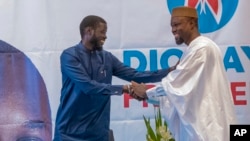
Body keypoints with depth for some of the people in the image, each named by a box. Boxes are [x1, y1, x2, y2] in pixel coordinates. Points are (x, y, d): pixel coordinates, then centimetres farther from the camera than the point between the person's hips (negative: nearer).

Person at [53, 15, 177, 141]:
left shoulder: (107, 57, 10)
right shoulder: (69, 55, -8)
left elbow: (134, 75, 6)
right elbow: (88, 86, -20)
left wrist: (169, 71, 0)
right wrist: (123, 89, -22)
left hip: (98, 130, 5)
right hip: (71, 131, -5)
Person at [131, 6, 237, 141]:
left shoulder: (202, 48, -16)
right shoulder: (195, 48, 16)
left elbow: (175, 82, -14)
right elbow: (181, 86, 17)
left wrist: (147, 93, -1)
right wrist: (150, 93, 9)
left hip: (207, 125, -9)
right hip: (200, 121, 9)